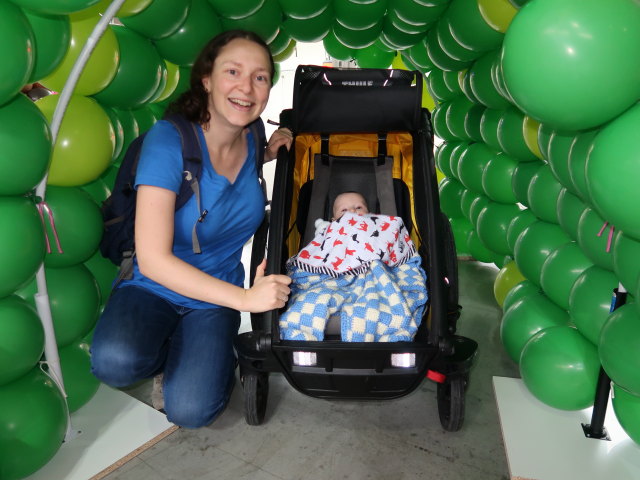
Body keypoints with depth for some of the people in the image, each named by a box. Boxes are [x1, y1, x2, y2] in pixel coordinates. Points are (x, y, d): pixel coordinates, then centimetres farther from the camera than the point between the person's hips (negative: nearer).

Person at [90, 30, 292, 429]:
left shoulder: (251, 141, -5)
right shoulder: (170, 139, -22)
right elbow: (153, 259, -26)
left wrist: (267, 155, 0)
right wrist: (244, 297, -30)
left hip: (216, 299, 3)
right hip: (154, 287, -2)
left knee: (191, 411, -18)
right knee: (115, 362, -33)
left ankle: (213, 355, 15)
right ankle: (171, 350, 1)